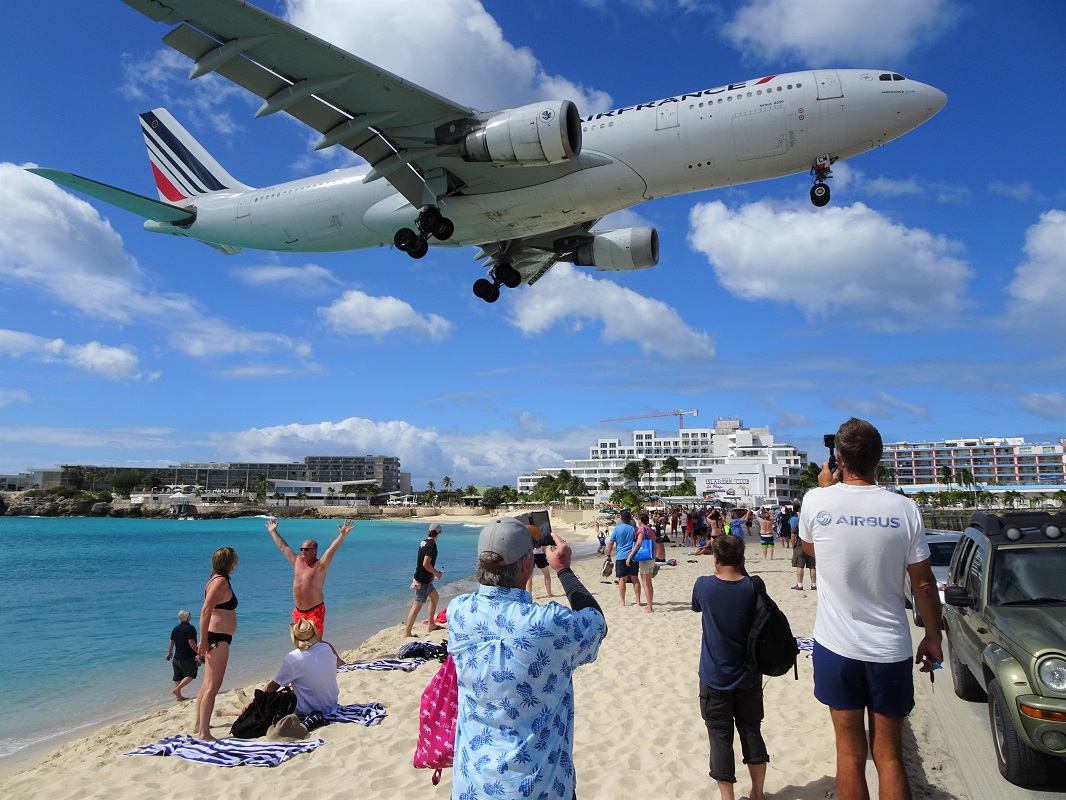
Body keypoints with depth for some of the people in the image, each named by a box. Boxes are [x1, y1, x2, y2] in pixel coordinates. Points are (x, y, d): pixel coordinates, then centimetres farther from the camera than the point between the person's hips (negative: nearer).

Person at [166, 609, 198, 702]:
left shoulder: (175, 628, 7)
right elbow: (191, 642, -20)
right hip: (188, 658, -7)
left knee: (178, 677, 13)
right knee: (191, 675, 4)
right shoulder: (190, 628, -15)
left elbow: (172, 642, 13)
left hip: (177, 658, 7)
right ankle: (177, 689, -9)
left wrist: (169, 653, 27)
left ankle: (178, 696, 17)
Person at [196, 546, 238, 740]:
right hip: (217, 638, -10)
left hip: (217, 638, 10)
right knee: (212, 686, -11)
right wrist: (204, 640, -24)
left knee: (208, 684, 20)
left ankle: (200, 724, 32)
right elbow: (205, 611, -23)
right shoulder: (221, 581, -15)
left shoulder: (218, 580, 14)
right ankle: (203, 733, -11)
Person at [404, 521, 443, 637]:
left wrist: (433, 573, 20)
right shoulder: (432, 544, -19)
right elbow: (426, 564, -25)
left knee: (435, 597, 21)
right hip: (422, 581, -10)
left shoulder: (423, 542, 7)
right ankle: (407, 632, 0)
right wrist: (437, 573, -11)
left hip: (425, 579, 10)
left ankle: (430, 624, 27)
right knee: (417, 605, -4)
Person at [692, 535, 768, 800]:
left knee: (720, 736, 7)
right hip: (748, 675, 3)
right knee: (751, 731, 18)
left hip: (715, 677, -2)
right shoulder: (753, 586, -11)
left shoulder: (704, 585, -15)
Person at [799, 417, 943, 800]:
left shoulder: (816, 501, -9)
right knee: (889, 755, 11)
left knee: (850, 752, 10)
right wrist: (933, 637, 11)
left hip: (836, 646, 0)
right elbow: (923, 583, -3)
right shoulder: (903, 509, -10)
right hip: (889, 648, 0)